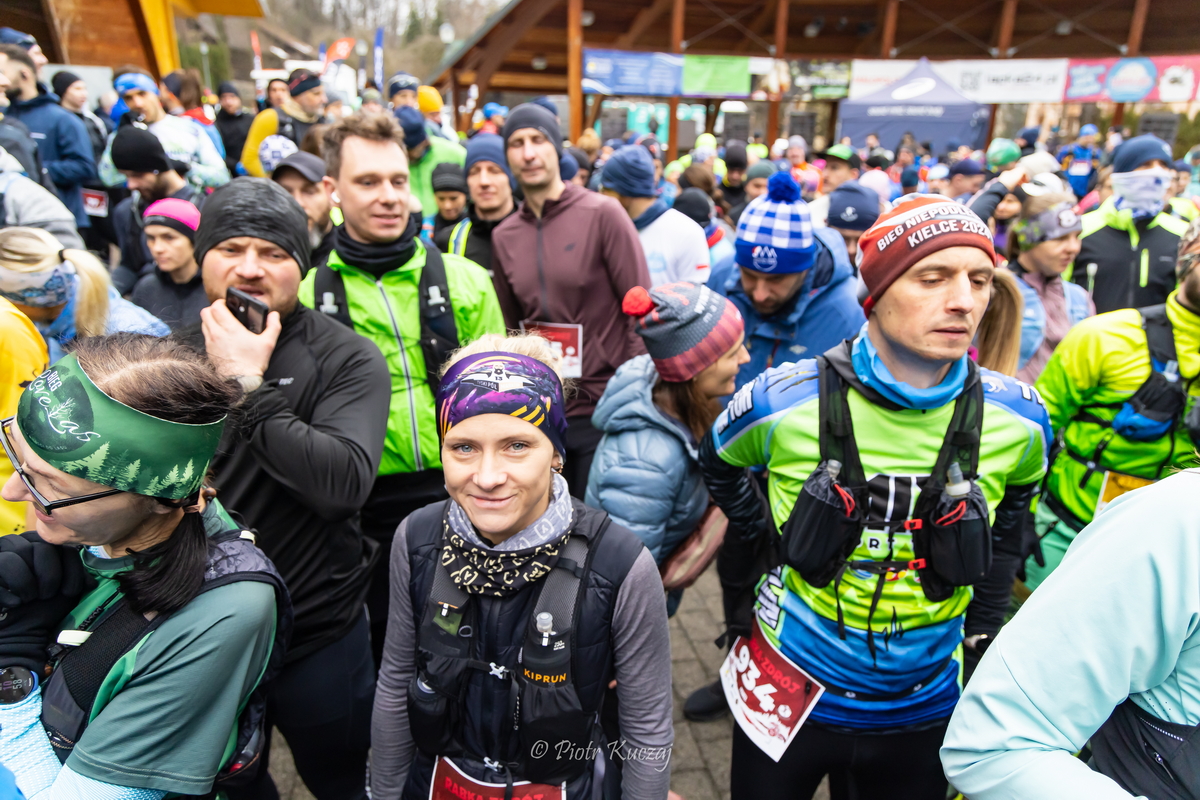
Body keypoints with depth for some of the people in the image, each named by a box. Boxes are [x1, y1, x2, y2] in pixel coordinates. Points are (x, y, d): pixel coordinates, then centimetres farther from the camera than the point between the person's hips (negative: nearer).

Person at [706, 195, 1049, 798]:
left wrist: (983, 624, 9)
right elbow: (718, 463, 2)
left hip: (925, 709, 2)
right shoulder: (782, 403, -21)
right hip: (789, 695, -1)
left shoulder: (1016, 419, -13)